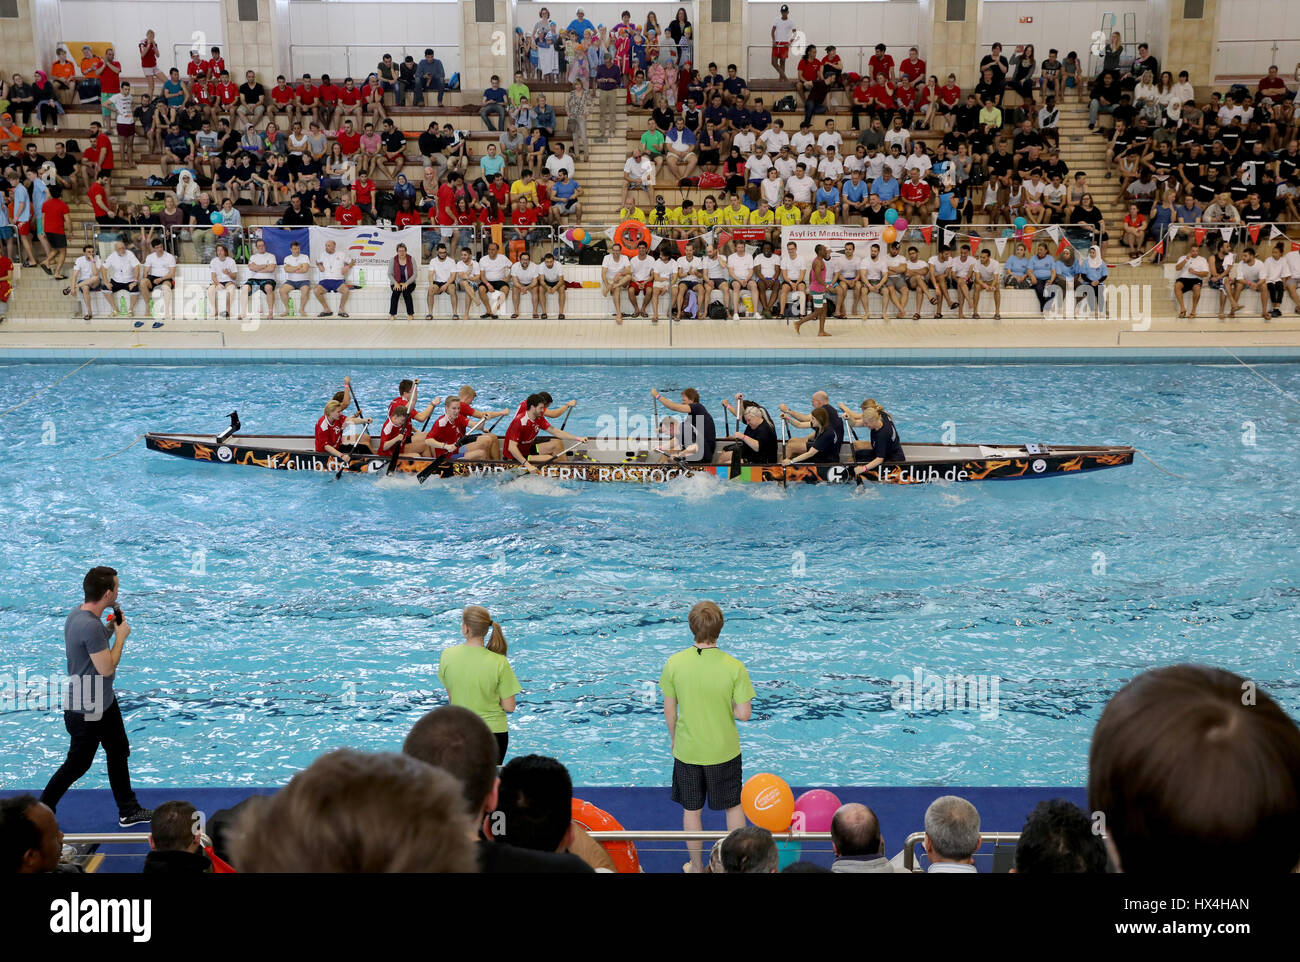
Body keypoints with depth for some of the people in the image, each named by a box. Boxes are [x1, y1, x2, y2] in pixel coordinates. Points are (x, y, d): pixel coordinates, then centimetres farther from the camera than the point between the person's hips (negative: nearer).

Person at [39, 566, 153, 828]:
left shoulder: (78, 613, 0)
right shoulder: (90, 626, -31)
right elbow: (107, 668, -27)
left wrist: (111, 629, 2)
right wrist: (121, 636, -16)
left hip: (104, 702, 10)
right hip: (86, 711, -10)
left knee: (119, 752, 18)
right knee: (77, 764, 6)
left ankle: (128, 811, 30)